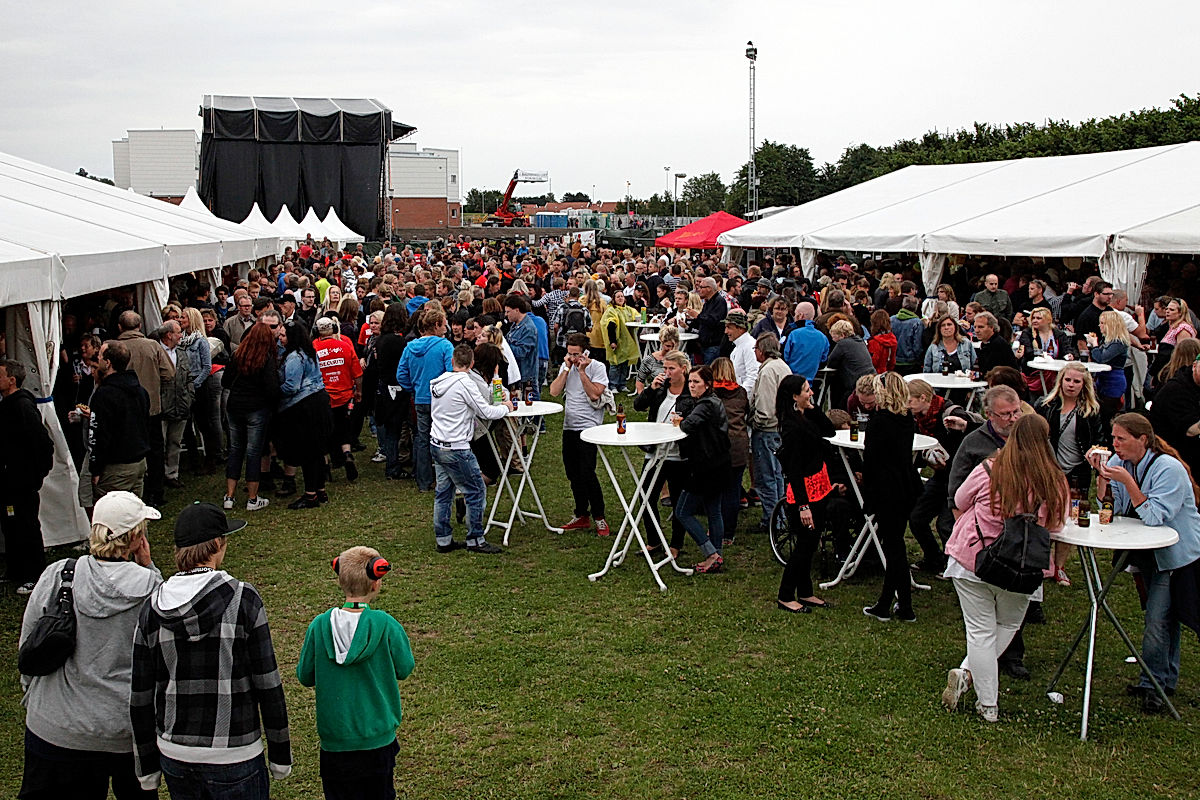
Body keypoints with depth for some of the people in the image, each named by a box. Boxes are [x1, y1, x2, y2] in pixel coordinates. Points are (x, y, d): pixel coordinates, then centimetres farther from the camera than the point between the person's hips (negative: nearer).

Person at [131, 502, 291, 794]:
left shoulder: (152, 608, -3)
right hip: (234, 758, -4)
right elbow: (268, 683, -10)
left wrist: (147, 767, 13)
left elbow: (140, 696, 2)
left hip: (174, 754, 4)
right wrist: (280, 755, 0)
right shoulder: (243, 598, -13)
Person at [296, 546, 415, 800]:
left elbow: (305, 677, -1)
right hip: (378, 735, -1)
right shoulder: (385, 625, -17)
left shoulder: (319, 626, -12)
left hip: (335, 738, 1)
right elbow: (404, 669, -4)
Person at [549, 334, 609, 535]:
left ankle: (599, 517, 0)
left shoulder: (597, 367, -5)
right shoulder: (566, 366, 11)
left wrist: (582, 371, -15)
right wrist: (567, 369, -5)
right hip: (569, 426, 6)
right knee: (573, 473, 10)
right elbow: (554, 392, 0)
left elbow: (594, 394, -17)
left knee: (587, 473, -12)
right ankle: (582, 516, 21)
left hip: (589, 426, -6)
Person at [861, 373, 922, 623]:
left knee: (893, 546, 1)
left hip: (886, 489, -7)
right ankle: (885, 604, 21)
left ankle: (905, 606, 6)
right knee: (894, 542, 14)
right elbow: (906, 454, 12)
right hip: (908, 486, 7)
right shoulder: (908, 420, 5)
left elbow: (870, 459, -13)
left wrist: (868, 487, 3)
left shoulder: (878, 421, -16)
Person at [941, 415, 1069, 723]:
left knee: (980, 632, 7)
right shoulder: (1056, 483, -10)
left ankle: (988, 706, 8)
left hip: (971, 560, -1)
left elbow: (960, 502, 3)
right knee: (1008, 625, 22)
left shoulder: (989, 470, -13)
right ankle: (968, 673, 12)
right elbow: (1056, 526, 4)